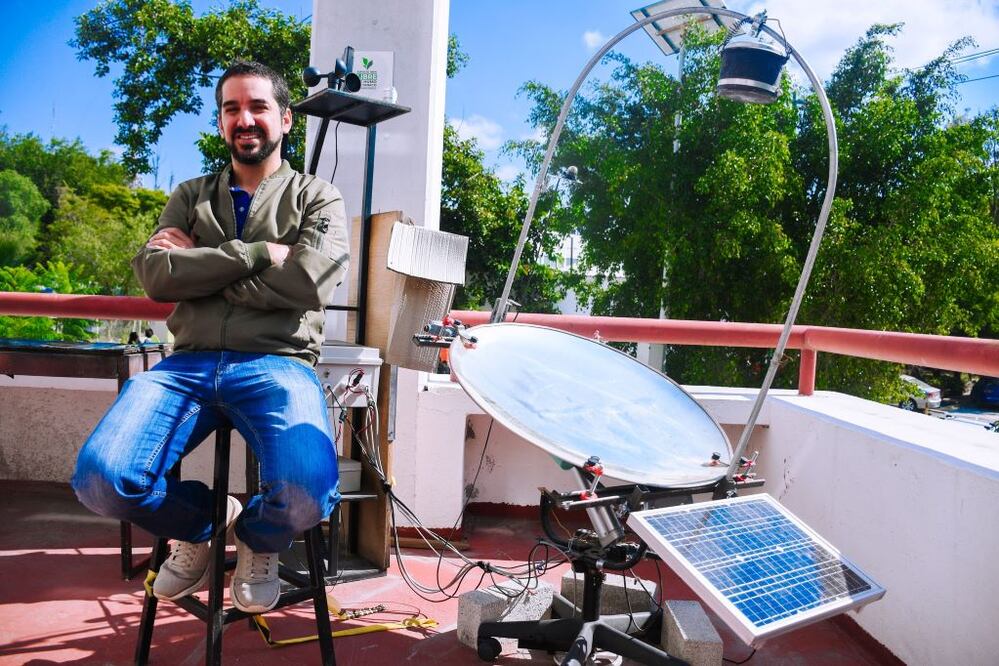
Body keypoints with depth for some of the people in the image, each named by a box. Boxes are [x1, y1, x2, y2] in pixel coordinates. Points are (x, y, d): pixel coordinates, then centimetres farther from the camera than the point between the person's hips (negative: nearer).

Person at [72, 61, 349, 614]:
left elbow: (307, 283, -7)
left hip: (276, 363, -2)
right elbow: (155, 275, 2)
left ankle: (257, 539, 9)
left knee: (308, 490, -32)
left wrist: (197, 266, 0)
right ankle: (198, 522, 12)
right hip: (189, 364, 3)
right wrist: (258, 252, -6)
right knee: (100, 479, -24)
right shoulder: (190, 197, 21)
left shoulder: (318, 198, 12)